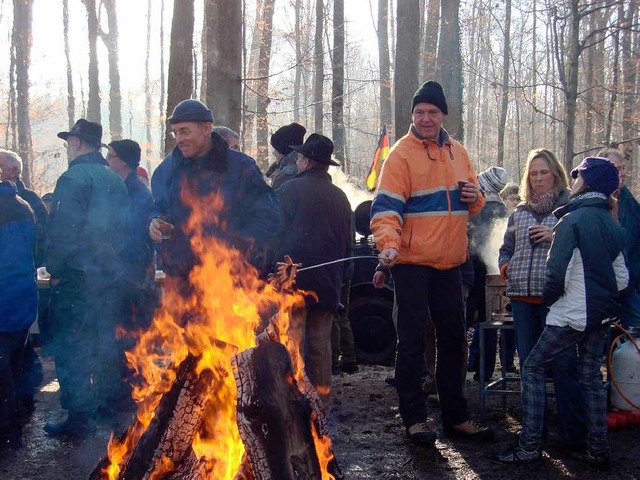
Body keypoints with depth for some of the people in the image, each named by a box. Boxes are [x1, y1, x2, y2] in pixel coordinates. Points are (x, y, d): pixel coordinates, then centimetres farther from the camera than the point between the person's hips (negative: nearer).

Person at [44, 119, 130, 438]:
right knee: (105, 343, 18)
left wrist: (55, 271, -9)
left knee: (70, 350, -1)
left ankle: (79, 419, 1)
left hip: (77, 280, -8)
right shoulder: (115, 181, 11)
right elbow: (124, 228, 14)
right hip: (111, 277, 8)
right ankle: (109, 404, 28)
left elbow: (62, 232, -19)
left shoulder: (73, 179, -13)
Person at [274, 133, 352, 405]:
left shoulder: (289, 190, -5)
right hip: (328, 283, 5)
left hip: (293, 280, -5)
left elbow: (275, 235, -8)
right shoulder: (340, 197, 12)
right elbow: (348, 243, 17)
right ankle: (320, 401, 13)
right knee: (320, 342, 10)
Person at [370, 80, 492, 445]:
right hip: (412, 262, -6)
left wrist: (474, 197, -3)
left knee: (454, 340, 13)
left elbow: (472, 204, 21)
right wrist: (388, 243, -35)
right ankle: (414, 418, 10)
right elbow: (387, 206, -18)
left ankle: (456, 416, 24)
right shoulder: (401, 154, -8)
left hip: (450, 263, 6)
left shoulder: (458, 153, 10)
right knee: (412, 342, 0)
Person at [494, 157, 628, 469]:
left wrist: (548, 299, -2)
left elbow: (557, 272, -18)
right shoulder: (613, 226, 9)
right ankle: (597, 450, 17)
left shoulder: (572, 220, -13)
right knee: (592, 377, 15)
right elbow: (622, 278, 13)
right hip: (601, 315, 7)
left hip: (571, 315, -7)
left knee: (533, 368, 1)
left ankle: (529, 446, -2)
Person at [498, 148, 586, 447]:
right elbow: (506, 249, 27)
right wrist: (505, 268, 8)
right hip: (522, 298, 5)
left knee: (564, 363, -9)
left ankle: (573, 432, -1)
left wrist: (556, 237, -15)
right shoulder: (519, 213, 18)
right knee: (528, 364, 9)